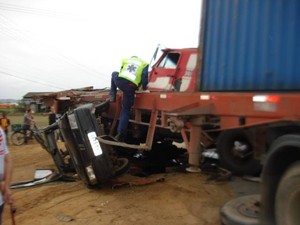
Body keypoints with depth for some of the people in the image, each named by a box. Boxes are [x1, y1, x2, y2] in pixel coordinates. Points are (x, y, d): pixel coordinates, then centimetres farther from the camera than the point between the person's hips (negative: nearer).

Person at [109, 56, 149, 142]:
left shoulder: (125, 60, 31)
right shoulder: (144, 64, 20)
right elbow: (145, 76, 2)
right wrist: (144, 87, 18)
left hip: (119, 81, 2)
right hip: (131, 87, -2)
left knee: (114, 74, 39)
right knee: (125, 110, 11)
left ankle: (112, 95, 30)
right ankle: (121, 134, 3)